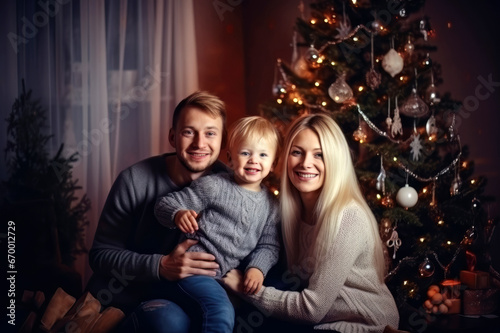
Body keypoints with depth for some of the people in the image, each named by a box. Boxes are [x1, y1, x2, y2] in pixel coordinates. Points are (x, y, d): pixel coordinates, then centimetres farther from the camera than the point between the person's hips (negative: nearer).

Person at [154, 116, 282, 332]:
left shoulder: (270, 205, 11)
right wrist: (179, 214, -26)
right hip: (192, 271, -7)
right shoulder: (213, 186, -5)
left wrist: (257, 268, -7)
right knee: (220, 312, -29)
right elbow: (165, 204, -4)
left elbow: (269, 245, 12)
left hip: (227, 277, 7)